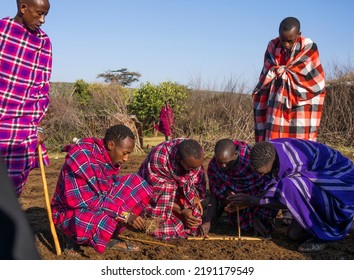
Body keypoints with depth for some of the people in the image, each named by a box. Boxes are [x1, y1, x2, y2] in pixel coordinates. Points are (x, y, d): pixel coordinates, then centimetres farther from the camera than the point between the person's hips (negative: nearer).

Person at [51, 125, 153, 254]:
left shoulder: (112, 159, -3)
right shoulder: (81, 155, -26)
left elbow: (112, 192, 7)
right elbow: (81, 201, -29)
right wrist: (124, 214, -28)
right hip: (71, 212, -8)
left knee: (136, 183, -6)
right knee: (102, 222, -41)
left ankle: (110, 236, -4)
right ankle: (75, 238, -6)